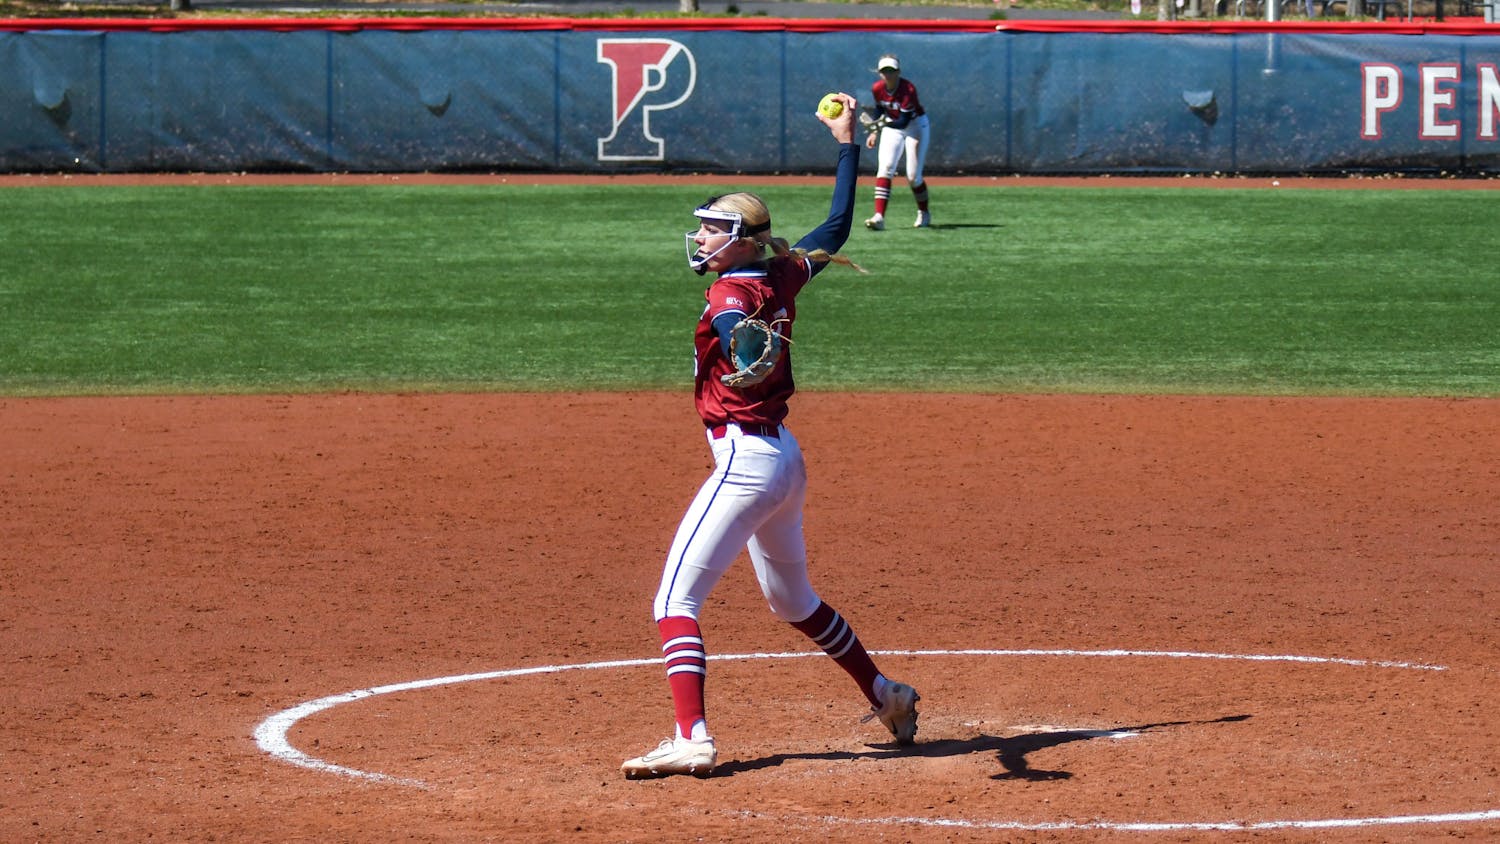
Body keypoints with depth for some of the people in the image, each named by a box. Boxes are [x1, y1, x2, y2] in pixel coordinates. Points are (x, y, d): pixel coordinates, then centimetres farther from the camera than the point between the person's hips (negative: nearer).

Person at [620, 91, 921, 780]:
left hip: (745, 460, -10)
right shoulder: (781, 277, 6)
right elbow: (835, 231, 22)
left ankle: (691, 739, -26)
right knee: (791, 600, 28)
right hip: (784, 459, 10)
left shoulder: (733, 296, -17)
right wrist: (847, 147, 28)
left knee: (675, 600, -14)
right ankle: (885, 694, 39)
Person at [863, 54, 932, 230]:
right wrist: (875, 131, 2)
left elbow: (904, 122, -31)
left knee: (913, 176, -5)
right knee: (885, 169, -16)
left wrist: (885, 123, -47)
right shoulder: (877, 88, -11)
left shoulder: (908, 90, -28)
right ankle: (879, 217, -25)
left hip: (915, 125, -4)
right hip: (892, 127, 4)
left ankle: (924, 214, 23)